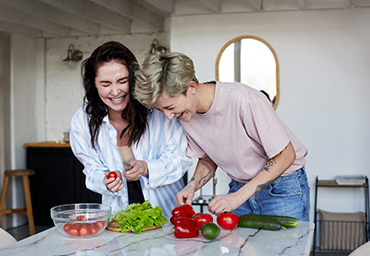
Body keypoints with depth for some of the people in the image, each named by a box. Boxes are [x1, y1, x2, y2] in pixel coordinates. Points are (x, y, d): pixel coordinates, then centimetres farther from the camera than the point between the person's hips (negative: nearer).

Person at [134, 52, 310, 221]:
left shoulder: (243, 100, -28)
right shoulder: (184, 114, -8)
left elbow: (286, 155, -22)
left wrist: (239, 196, -26)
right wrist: (192, 186, -12)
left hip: (284, 187, -5)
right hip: (240, 187, 5)